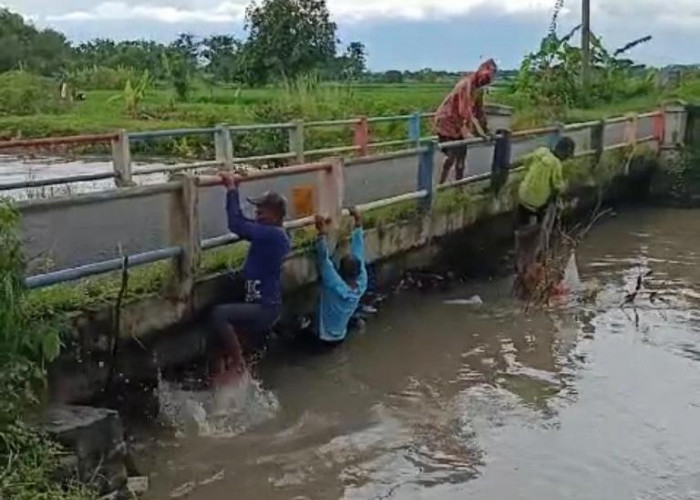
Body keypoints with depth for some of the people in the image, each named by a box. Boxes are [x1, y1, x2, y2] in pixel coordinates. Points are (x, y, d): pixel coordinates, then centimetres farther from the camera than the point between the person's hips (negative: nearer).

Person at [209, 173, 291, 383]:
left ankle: (238, 365, -7)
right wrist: (233, 190, 10)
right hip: (259, 306, 10)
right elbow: (242, 223, 17)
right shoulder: (269, 233, 8)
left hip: (264, 309, -10)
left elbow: (237, 225, -26)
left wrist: (231, 190, -18)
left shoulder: (273, 235, -20)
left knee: (219, 315, -23)